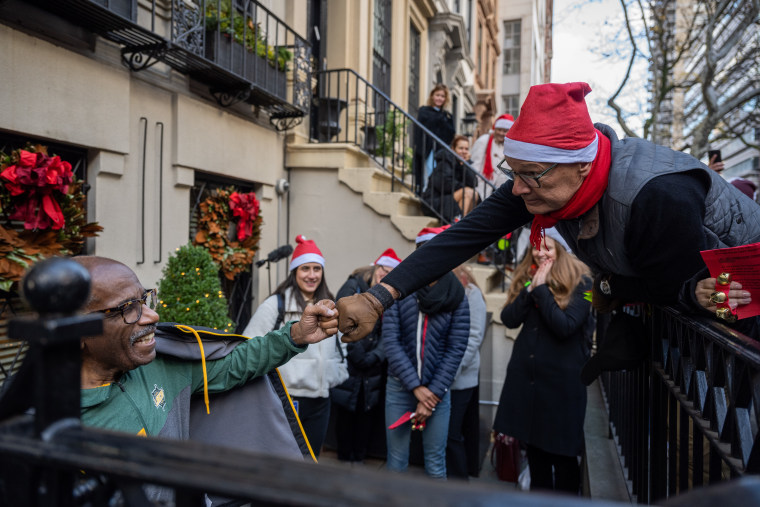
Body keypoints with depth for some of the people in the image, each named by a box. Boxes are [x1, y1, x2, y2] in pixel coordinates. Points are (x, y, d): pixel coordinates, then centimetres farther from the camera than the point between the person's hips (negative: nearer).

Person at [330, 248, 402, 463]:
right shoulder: (352, 288, -5)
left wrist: (375, 356, -15)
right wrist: (356, 354, -14)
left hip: (372, 370, 3)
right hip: (347, 364, -3)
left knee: (367, 413, 9)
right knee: (344, 413, 6)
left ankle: (359, 459, 25)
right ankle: (344, 459, 23)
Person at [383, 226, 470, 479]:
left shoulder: (456, 297, -3)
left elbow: (456, 349, -4)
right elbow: (390, 341, -8)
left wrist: (434, 394, -8)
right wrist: (416, 387, -11)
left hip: (437, 390, 0)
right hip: (400, 386, 0)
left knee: (436, 462, 8)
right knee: (396, 460, 9)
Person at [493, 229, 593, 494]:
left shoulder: (579, 282, -8)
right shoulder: (525, 278, 7)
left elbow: (565, 326, -20)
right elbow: (509, 319, -5)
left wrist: (541, 289, -20)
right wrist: (530, 287, -15)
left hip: (562, 379, -5)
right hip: (525, 375, 5)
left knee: (562, 453, 8)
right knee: (534, 448, 19)